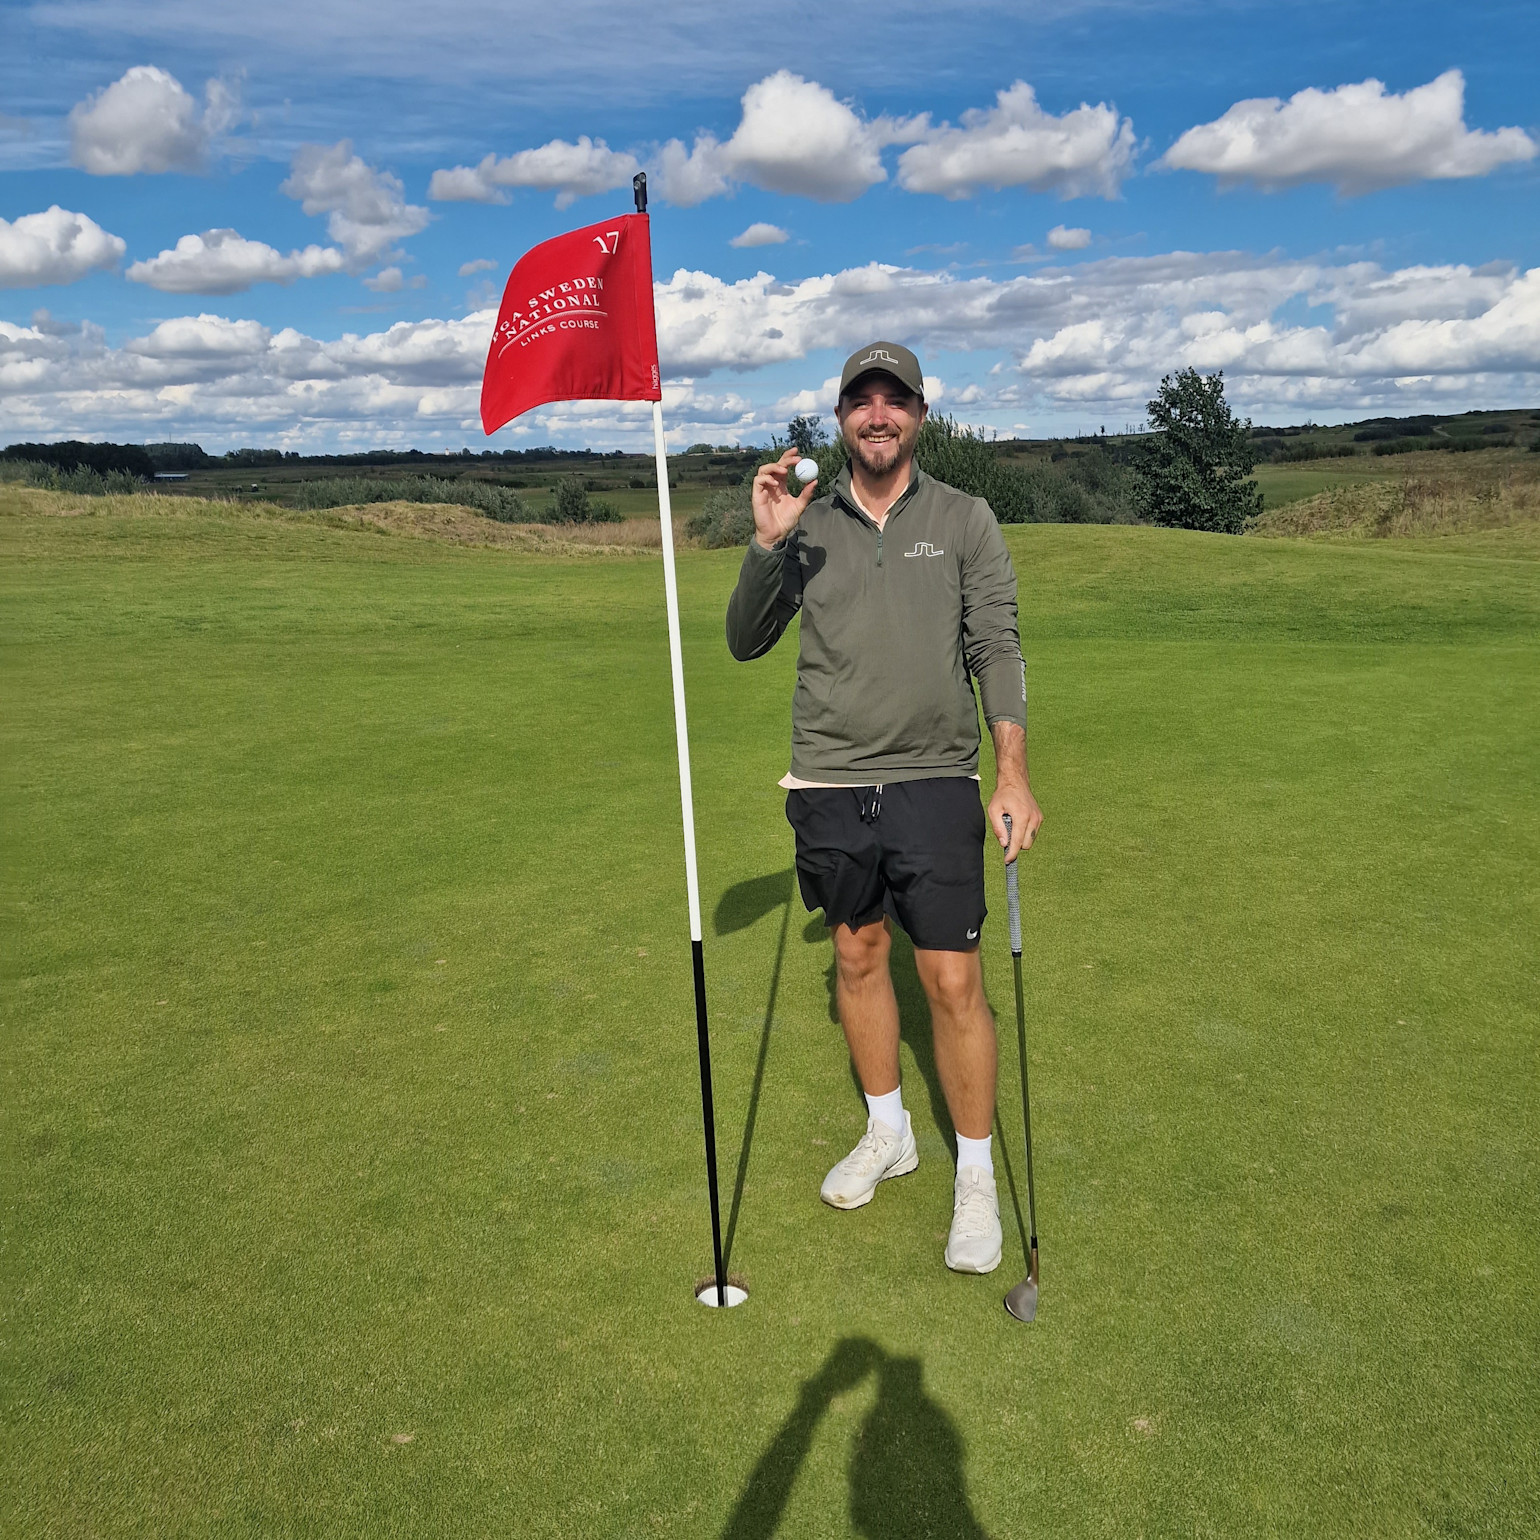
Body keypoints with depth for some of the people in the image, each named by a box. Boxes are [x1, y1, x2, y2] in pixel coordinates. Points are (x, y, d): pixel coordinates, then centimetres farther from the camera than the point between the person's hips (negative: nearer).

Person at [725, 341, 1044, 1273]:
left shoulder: (965, 520, 1)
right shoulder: (808, 526, 7)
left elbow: (998, 649, -3)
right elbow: (747, 643, 4)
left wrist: (1014, 773, -14)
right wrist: (766, 543, -11)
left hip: (934, 783, -3)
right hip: (830, 784, 3)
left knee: (954, 981, -2)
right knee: (858, 957, 15)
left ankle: (977, 1177, 16)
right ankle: (888, 1134, 35)